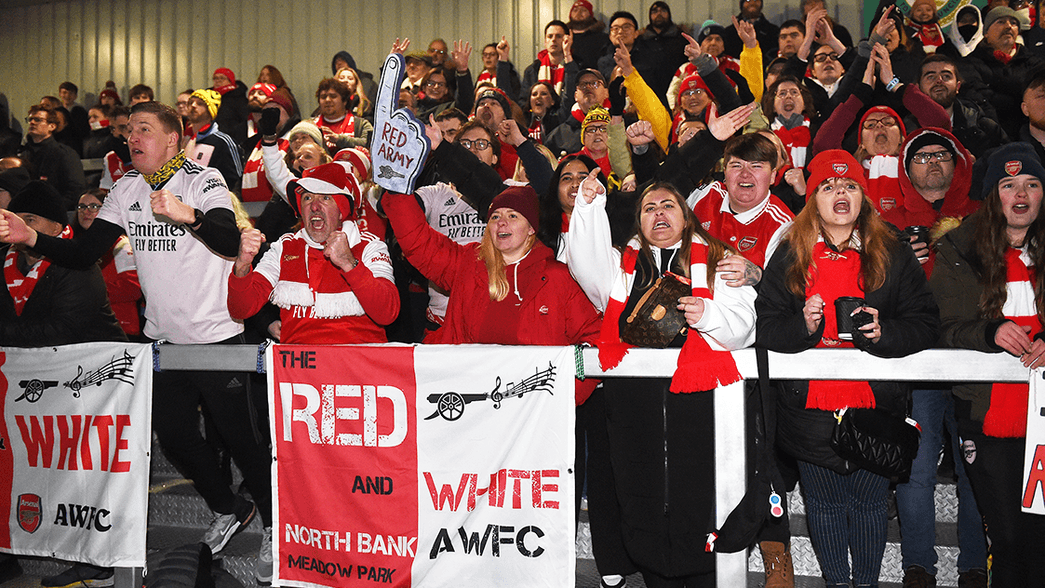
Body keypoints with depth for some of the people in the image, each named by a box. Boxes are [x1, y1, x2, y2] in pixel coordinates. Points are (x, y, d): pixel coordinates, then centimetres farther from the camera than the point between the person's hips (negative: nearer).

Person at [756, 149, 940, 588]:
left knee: (870, 504, 12)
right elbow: (765, 327, 0)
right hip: (809, 408, 0)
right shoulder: (789, 257, 3)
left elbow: (925, 325, 1)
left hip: (876, 407, 0)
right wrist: (803, 326, -19)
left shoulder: (894, 255, 3)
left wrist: (883, 332, -18)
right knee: (824, 506, 13)